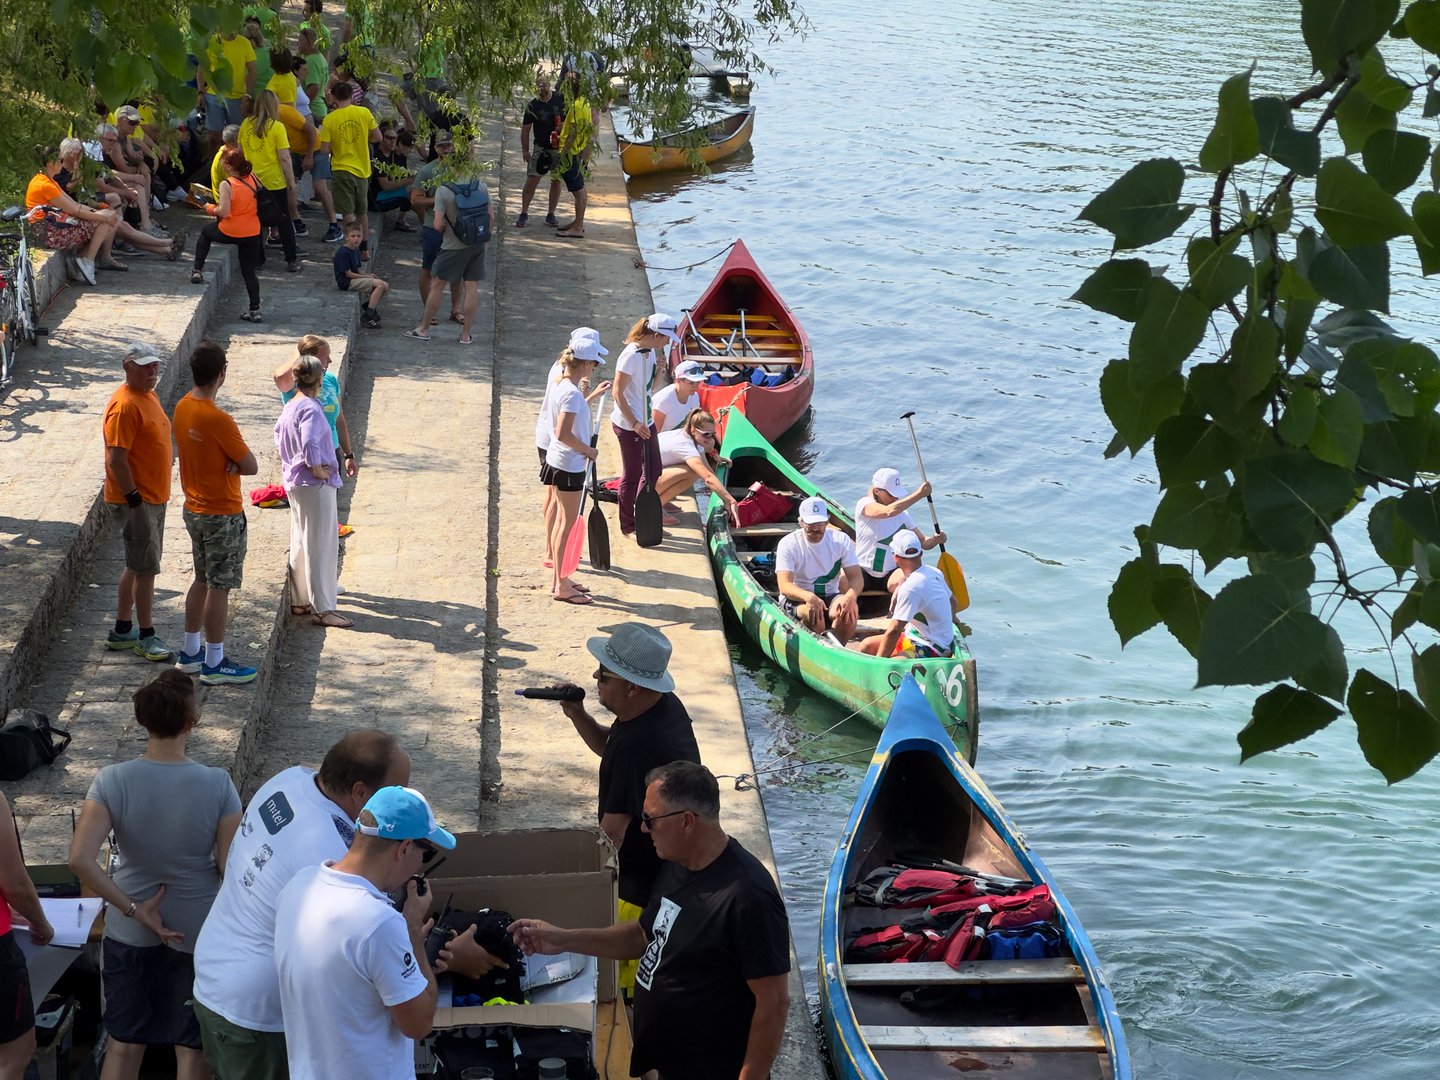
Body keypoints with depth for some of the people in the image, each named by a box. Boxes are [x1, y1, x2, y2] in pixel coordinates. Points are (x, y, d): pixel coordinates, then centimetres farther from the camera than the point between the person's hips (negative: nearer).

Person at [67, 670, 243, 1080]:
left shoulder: (112, 780, -16)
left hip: (129, 935, 1)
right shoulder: (217, 785, -18)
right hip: (199, 934, -1)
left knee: (123, 1045, 18)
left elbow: (80, 860, -24)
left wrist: (133, 909, -15)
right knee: (192, 1047, 16)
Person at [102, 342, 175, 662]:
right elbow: (117, 460, -23)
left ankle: (122, 630, 26)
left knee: (138, 566, 16)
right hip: (135, 500, -10)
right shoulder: (125, 406, -21)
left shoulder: (149, 396, 10)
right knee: (146, 568, -3)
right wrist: (134, 500, -22)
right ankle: (146, 637, 6)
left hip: (154, 498, 10)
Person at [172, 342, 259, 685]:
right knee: (219, 588, 0)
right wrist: (235, 462, -1)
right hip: (222, 515, -9)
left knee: (202, 580, 19)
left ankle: (190, 653, 28)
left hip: (194, 509, 9)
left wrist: (227, 461, -9)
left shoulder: (183, 408, 2)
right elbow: (251, 466, -19)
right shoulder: (218, 419, -25)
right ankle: (214, 664, 8)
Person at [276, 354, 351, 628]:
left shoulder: (290, 406, 8)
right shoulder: (311, 408, -21)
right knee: (322, 546, -5)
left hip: (294, 482, 10)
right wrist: (318, 469, -18)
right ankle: (323, 609, -2)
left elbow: (279, 433, 23)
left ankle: (299, 601, 26)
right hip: (315, 485, -10)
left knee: (300, 544, 18)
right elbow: (309, 444, -33)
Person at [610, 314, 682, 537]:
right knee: (631, 475, 4)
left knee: (653, 470, 17)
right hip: (628, 425, -9)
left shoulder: (651, 352, 5)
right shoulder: (631, 355, -22)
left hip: (646, 422, 9)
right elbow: (618, 393, -20)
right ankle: (628, 526, 18)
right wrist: (635, 423, -22)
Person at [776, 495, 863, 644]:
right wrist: (809, 597, -43)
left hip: (830, 597, 3)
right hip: (797, 598, -3)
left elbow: (856, 577, -8)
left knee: (849, 612, -30)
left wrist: (850, 596, -33)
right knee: (812, 614, -36)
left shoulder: (841, 540, -2)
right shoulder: (788, 544, -10)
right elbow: (784, 585, -22)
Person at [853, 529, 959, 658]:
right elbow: (953, 603, 21)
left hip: (932, 650, -10)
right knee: (867, 645, 10)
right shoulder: (934, 572, 4)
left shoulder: (911, 587, -23)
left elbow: (894, 631, -23)